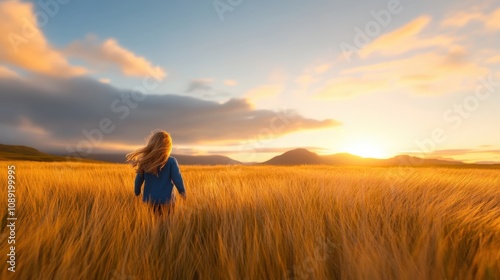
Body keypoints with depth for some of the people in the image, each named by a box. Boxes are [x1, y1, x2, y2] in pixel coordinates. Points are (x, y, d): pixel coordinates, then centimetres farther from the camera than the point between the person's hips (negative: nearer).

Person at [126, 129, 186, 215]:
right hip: (166, 201, -3)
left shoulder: (144, 161, -4)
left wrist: (137, 195, 22)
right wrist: (183, 194, 5)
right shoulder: (171, 161, -13)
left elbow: (138, 181, 5)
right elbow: (177, 179, -11)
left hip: (149, 201, 3)